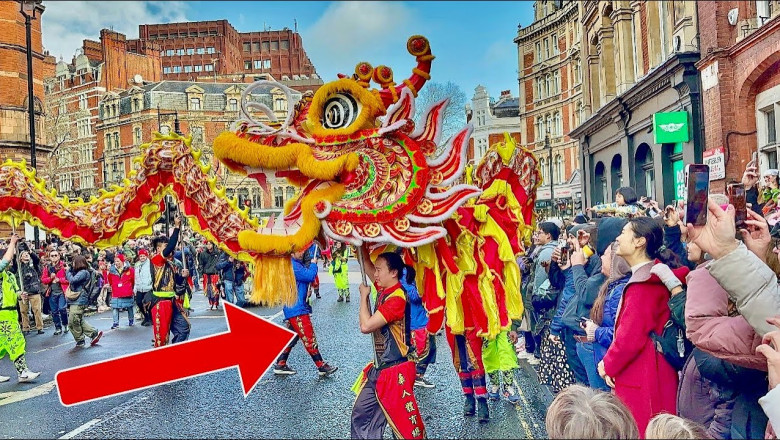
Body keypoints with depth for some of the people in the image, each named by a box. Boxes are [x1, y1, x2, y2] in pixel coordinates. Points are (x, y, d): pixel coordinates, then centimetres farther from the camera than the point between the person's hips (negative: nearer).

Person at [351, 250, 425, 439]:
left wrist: (364, 295, -12)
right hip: (379, 369, 9)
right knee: (361, 414, 15)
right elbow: (367, 267, 17)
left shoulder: (397, 298, -22)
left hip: (395, 372, -9)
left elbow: (366, 326, -24)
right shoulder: (384, 290, 4)